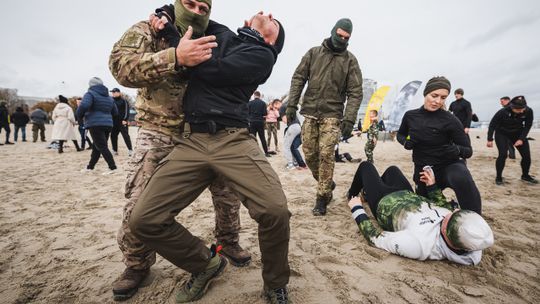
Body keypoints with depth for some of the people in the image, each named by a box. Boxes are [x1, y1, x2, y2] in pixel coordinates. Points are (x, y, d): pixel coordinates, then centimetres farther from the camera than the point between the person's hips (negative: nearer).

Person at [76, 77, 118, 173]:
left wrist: (80, 116, -5)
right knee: (96, 147, 16)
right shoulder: (108, 97, 17)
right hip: (107, 124, 8)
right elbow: (115, 112, 21)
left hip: (95, 125, -7)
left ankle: (112, 168, -12)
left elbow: (83, 106, -22)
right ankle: (90, 167, 26)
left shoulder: (90, 94, -4)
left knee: (102, 147, -7)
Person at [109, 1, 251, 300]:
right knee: (139, 204, -3)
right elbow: (120, 65, -21)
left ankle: (228, 241, 30)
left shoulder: (213, 41, 9)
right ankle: (137, 263, 24)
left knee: (228, 190, 3)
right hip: (158, 133, -2)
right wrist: (175, 57, -35)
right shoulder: (147, 29, -2)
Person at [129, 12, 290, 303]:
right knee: (143, 219, -5)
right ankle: (206, 263, 21)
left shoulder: (262, 54, 7)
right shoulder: (220, 34, 24)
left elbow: (212, 71, -7)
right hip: (191, 141, 5)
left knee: (275, 210, -25)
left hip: (232, 140, -4)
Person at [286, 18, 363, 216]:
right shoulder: (313, 53, 10)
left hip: (332, 114, -2)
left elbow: (355, 92, -1)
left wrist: (349, 119, -13)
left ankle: (322, 197, 3)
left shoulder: (350, 60, 5)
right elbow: (298, 78, 6)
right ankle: (327, 184, 27)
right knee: (309, 154, 4)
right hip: (310, 112, 3)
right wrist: (292, 104, -4)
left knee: (326, 154, -11)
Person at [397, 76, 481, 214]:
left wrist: (456, 150, -32)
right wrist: (405, 142, -10)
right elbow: (400, 134, 13)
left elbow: (468, 151, -10)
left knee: (462, 179, -41)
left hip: (448, 166, -4)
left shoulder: (450, 120, -16)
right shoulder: (410, 116, -7)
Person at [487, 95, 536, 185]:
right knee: (503, 155, -18)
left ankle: (525, 175, 24)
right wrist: (490, 139, -15)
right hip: (502, 134, -3)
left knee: (526, 155, 0)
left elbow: (527, 126, -6)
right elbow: (492, 125, -16)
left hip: (518, 134, 4)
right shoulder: (503, 112, -28)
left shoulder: (528, 111, -19)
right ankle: (498, 177, -4)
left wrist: (521, 139, -16)